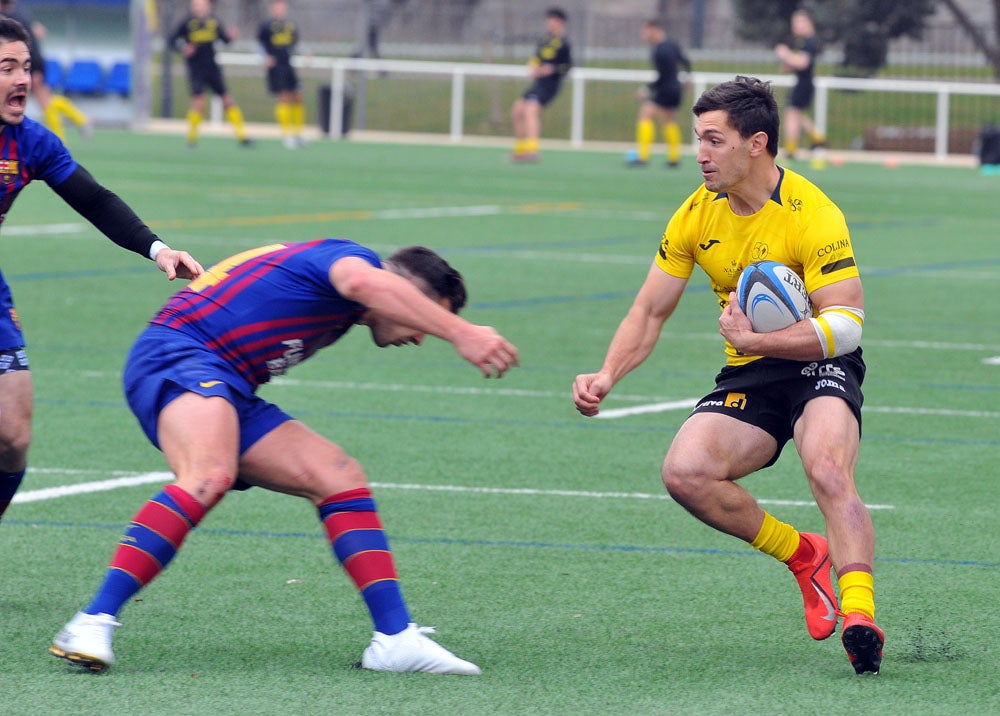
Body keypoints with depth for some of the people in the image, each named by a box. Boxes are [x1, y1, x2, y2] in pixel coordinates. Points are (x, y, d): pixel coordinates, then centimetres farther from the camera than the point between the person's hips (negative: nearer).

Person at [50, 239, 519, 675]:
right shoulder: (349, 256, -6)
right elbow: (365, 283, -30)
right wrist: (459, 332, -38)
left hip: (228, 392, 10)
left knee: (338, 476, 4)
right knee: (209, 477, -35)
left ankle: (396, 639, 0)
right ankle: (91, 626, -40)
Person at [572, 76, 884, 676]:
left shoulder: (813, 216, -18)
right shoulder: (697, 215, 1)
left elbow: (847, 324, -23)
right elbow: (651, 311, 9)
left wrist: (757, 341, -33)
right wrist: (608, 376, -7)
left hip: (818, 365, -6)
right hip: (748, 377, 6)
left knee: (828, 471, -35)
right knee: (685, 472, -20)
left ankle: (860, 615, -43)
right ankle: (802, 554, 1)